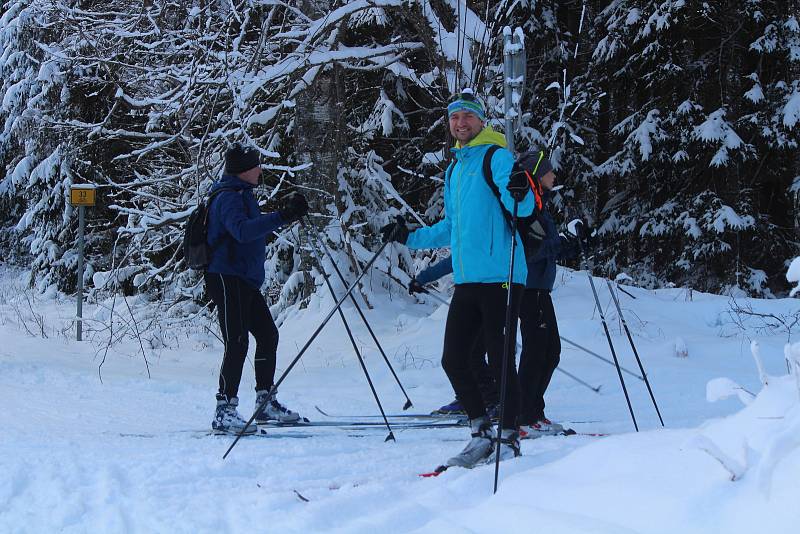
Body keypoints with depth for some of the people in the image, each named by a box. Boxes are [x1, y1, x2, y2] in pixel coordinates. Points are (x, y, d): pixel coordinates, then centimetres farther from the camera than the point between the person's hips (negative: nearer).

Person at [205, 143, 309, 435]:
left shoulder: (242, 194, 19)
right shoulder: (228, 197, -14)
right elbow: (242, 230, -33)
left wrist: (288, 213, 30)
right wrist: (282, 217, -38)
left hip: (245, 280, 11)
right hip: (227, 278, -11)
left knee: (268, 335, 12)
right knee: (237, 343, -15)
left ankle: (266, 402, 22)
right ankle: (224, 412, -15)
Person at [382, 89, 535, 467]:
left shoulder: (497, 158, -3)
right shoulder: (454, 169, 20)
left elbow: (521, 208, -18)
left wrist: (519, 195, -40)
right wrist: (410, 237, 27)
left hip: (500, 276, -8)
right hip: (466, 279, 8)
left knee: (500, 360, -5)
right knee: (453, 359, 5)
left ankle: (509, 439, 5)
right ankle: (481, 434, 16)